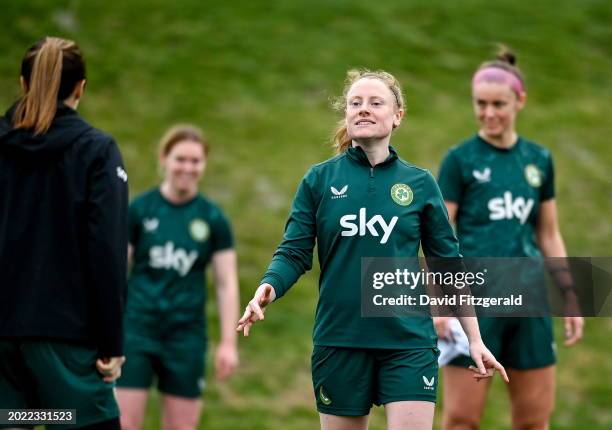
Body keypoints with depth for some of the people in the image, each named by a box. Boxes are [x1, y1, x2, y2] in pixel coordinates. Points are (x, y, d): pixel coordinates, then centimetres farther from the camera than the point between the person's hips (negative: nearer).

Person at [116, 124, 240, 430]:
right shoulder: (140, 209, 0)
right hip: (138, 327, -1)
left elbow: (226, 284, 5)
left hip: (187, 333, 1)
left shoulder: (213, 219, 3)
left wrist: (228, 343, 0)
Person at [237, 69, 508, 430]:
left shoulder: (420, 183, 4)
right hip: (338, 339, 1)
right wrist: (266, 291, -20)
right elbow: (294, 252, 1)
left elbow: (449, 264, 8)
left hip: (409, 339, -1)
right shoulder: (319, 180, 4)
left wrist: (475, 339, 6)